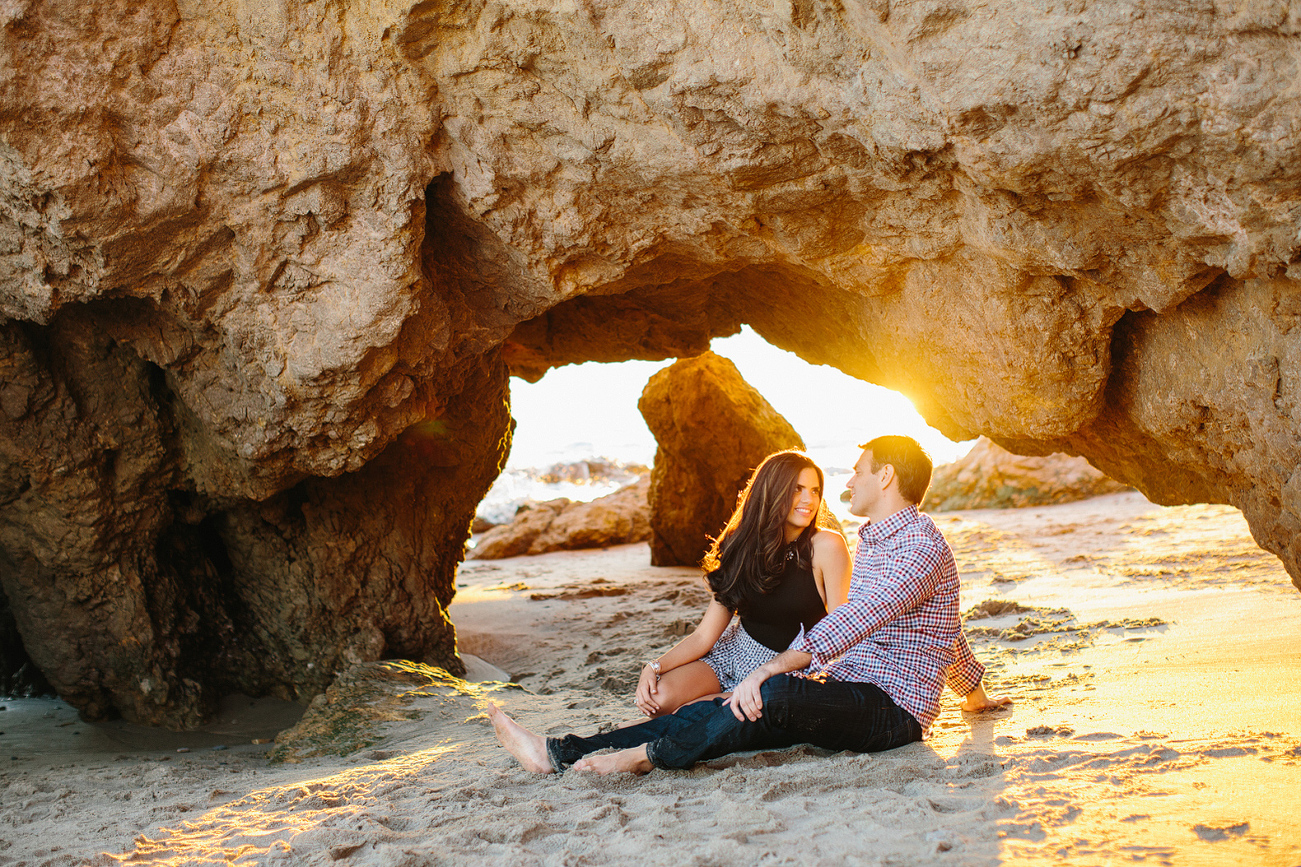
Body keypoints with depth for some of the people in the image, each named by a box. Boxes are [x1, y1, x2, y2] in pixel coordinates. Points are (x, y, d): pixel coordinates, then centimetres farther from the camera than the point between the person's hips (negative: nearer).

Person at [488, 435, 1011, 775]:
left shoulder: (921, 544, -12)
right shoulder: (872, 541, 22)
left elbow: (857, 618, -27)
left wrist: (774, 667, -34)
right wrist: (975, 693, 46)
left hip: (891, 710, -9)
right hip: (847, 694, 9)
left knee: (777, 694, -38)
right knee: (713, 713, -11)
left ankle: (650, 755, -26)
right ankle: (560, 753, -19)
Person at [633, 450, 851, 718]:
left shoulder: (826, 546, -16)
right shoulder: (743, 549, -2)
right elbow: (704, 636, -3)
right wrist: (655, 666, -21)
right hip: (735, 650, 5)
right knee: (659, 697, -19)